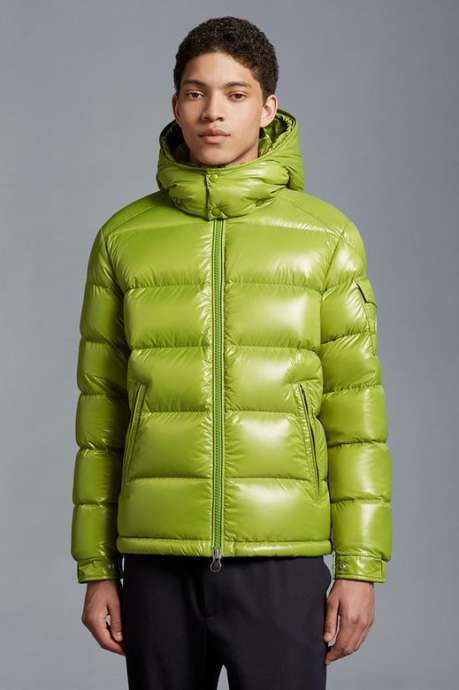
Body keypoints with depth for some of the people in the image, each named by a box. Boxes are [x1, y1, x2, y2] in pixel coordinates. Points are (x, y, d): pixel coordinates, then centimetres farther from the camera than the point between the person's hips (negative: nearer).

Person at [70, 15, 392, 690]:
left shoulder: (326, 237, 2)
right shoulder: (125, 238, 6)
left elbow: (356, 412, 2)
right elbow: (101, 411, 9)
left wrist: (361, 566, -3)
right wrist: (96, 568, 7)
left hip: (280, 559, -1)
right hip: (158, 563, 2)